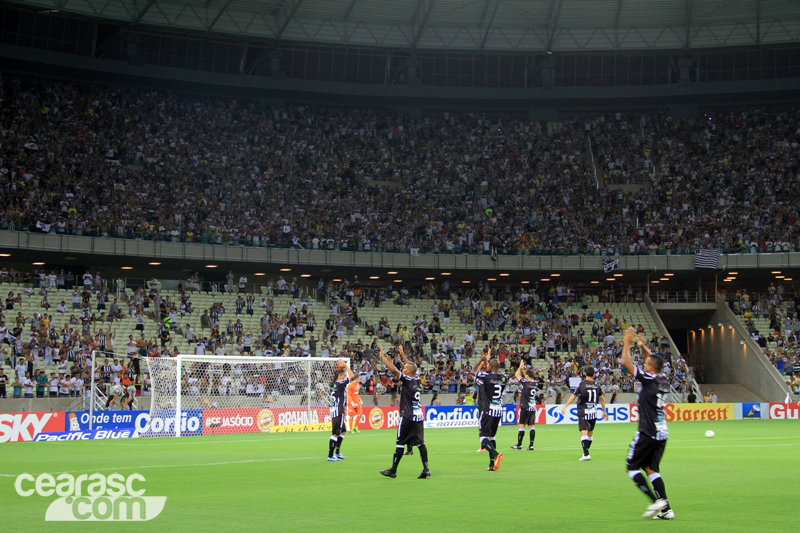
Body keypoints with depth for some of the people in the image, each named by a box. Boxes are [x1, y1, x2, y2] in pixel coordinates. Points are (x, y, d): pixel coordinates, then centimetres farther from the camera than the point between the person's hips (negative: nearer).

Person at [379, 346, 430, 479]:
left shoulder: (407, 380, -9)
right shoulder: (417, 380, 10)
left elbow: (393, 370, -13)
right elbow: (412, 367, 28)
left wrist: (383, 357, -3)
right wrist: (403, 356, 38)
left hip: (407, 417, -7)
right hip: (418, 416, 7)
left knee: (400, 443, 0)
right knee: (420, 443, 4)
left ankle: (393, 470, 6)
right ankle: (426, 469, -4)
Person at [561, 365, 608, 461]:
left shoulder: (582, 385, -8)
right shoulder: (597, 386, 3)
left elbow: (573, 397, -2)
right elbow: (602, 399, 14)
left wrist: (565, 406, 10)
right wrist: (604, 411, 26)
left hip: (583, 412, -4)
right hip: (593, 413, 4)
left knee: (584, 432, -11)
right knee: (590, 433, 16)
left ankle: (586, 454, -22)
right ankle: (586, 451, 28)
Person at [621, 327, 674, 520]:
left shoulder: (648, 379, -12)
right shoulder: (663, 381, 8)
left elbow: (626, 363, -11)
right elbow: (654, 362, 28)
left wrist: (627, 343, 0)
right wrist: (643, 346, 26)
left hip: (647, 433, -8)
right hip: (662, 433, 8)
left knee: (632, 468, 2)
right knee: (651, 469, 11)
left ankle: (656, 500, -11)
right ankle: (666, 509, 2)